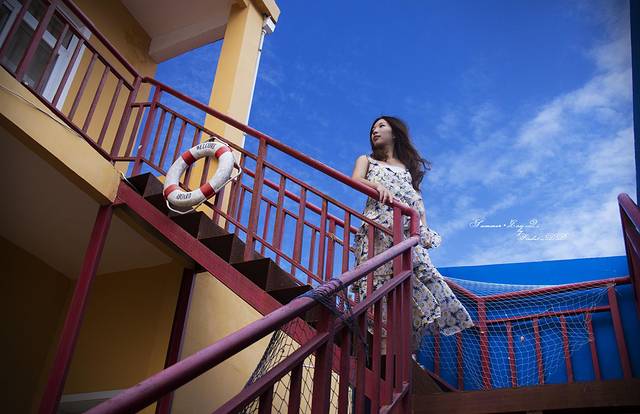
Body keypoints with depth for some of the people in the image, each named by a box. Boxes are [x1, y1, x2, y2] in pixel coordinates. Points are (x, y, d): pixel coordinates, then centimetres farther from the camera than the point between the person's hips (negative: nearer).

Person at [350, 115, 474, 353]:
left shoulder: (408, 166, 31)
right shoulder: (366, 160, 25)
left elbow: (418, 199, 19)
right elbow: (356, 180, 2)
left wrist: (424, 227, 0)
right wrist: (378, 185, -21)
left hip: (408, 229, 2)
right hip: (378, 226, -2)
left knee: (415, 276, -16)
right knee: (380, 280, -17)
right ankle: (383, 345, -22)